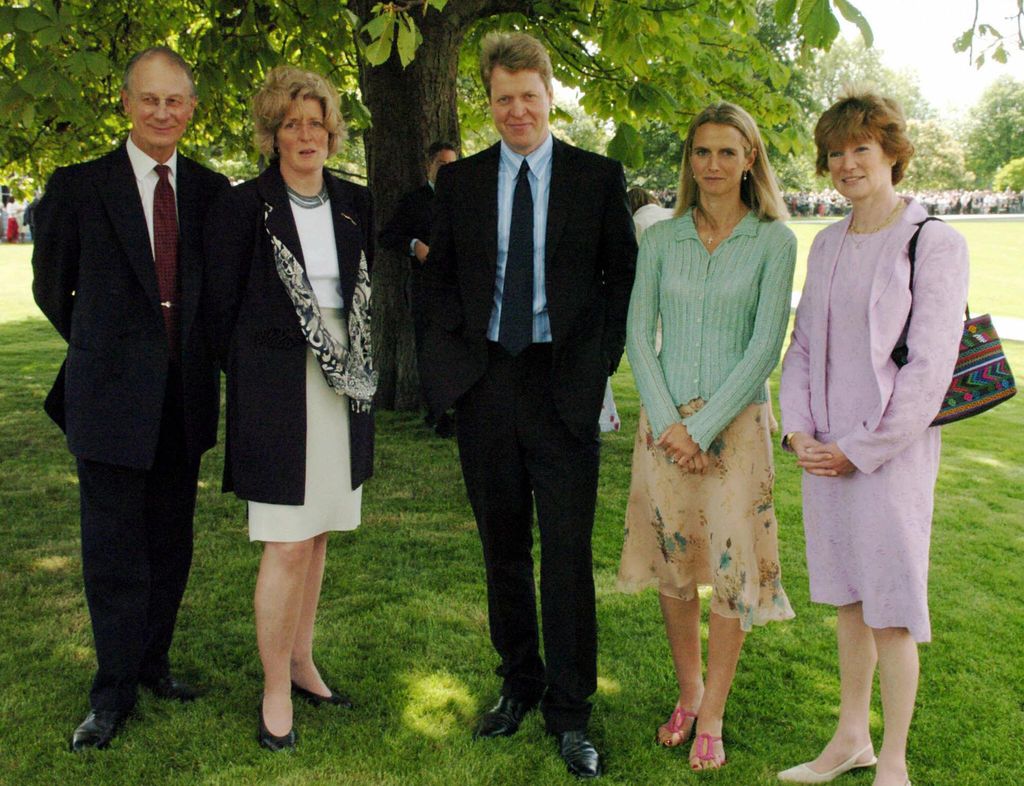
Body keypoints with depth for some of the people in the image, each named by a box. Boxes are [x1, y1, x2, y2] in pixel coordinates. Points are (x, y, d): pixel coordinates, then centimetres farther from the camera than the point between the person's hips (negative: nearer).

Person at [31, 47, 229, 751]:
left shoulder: (213, 192, 5)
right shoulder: (79, 187, -2)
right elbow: (52, 287, 8)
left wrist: (199, 351, 10)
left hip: (185, 395, 3)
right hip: (111, 395, -3)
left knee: (172, 541, 13)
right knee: (114, 548, 3)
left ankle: (153, 662, 30)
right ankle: (114, 691, 17)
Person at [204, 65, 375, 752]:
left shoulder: (356, 204, 9)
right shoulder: (245, 205, -4)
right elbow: (222, 306, 0)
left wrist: (359, 364, 10)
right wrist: (252, 372, 3)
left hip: (344, 387, 5)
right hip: (277, 388, -5)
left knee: (317, 535, 13)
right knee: (288, 546, -5)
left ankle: (301, 660, 29)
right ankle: (276, 691, 10)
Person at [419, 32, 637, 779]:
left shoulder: (599, 177, 3)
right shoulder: (460, 181, 9)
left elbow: (622, 275, 4)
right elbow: (440, 275, 14)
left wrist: (599, 359, -6)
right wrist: (457, 349, 0)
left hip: (564, 384, -3)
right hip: (485, 382, 3)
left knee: (568, 552, -1)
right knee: (503, 548, 12)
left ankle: (569, 711, 12)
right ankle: (519, 684, 29)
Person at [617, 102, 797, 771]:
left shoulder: (774, 241, -4)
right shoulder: (661, 239, 4)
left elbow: (765, 346, -9)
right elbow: (639, 334, 1)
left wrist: (703, 427, -13)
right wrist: (668, 421, -9)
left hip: (735, 421, -2)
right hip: (665, 420, 3)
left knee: (731, 565, 2)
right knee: (672, 560, 10)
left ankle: (712, 717, 17)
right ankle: (689, 690, 30)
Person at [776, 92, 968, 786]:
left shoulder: (935, 243, -9)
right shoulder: (828, 244, 10)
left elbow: (929, 368, -13)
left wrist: (860, 449, -13)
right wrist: (799, 431, 0)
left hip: (891, 452, -6)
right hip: (825, 453, 6)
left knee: (891, 610, 2)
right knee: (850, 601, 16)